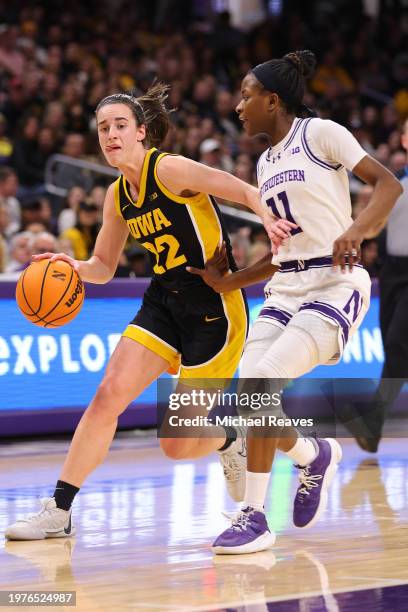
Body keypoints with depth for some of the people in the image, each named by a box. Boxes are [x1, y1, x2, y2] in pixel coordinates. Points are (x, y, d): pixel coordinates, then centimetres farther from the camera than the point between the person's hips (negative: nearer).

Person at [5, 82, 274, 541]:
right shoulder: (117, 196, 7)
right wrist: (75, 267, -5)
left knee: (177, 446, -4)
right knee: (108, 393, -12)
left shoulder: (169, 169, -15)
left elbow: (246, 192, -19)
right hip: (162, 305, 6)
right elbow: (103, 267, 18)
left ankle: (229, 442, 31)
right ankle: (58, 511, -6)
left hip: (214, 309, -6)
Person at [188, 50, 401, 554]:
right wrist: (228, 283, 15)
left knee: (264, 380, -22)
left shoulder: (320, 134, -3)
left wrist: (356, 230, -28)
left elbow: (387, 183, -11)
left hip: (335, 284, -8)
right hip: (286, 289, 8)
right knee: (250, 395, -8)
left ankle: (254, 517, -11)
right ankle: (314, 455, 19)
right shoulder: (266, 163, 19)